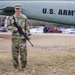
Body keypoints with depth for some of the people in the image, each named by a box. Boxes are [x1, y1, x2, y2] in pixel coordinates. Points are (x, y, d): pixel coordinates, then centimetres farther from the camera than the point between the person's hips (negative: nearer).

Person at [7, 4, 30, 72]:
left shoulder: (24, 17, 4)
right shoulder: (11, 18, 6)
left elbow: (27, 27, 5)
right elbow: (8, 26, 8)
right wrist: (14, 28, -9)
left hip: (22, 37, -1)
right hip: (15, 37, 1)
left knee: (23, 53, -2)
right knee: (15, 53, 3)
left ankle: (23, 66, 13)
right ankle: (16, 67, 15)